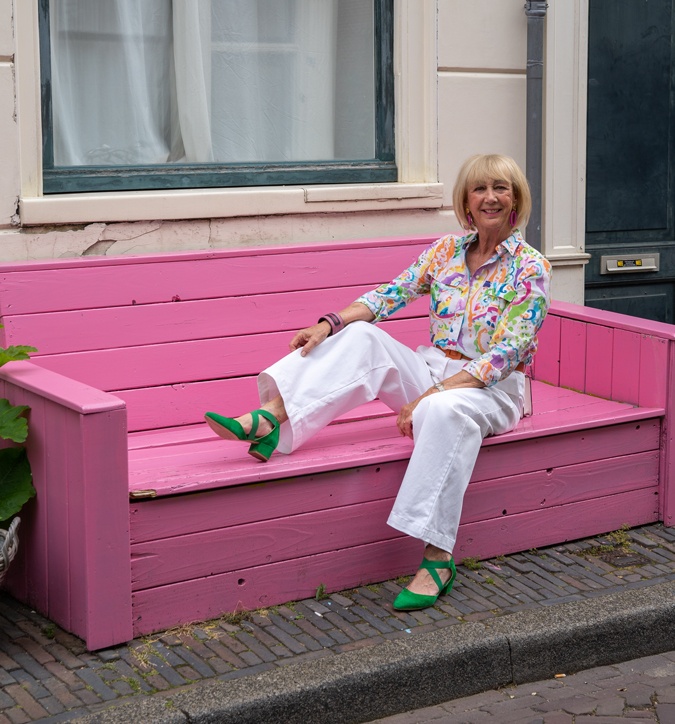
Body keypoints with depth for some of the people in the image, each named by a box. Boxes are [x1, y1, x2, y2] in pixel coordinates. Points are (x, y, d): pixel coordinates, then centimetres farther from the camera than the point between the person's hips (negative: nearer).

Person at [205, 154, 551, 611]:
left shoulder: (531, 269, -7)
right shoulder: (447, 250, 9)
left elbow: (505, 354, -16)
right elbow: (394, 293, -1)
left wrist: (432, 395, -25)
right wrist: (331, 323, -18)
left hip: (494, 388, -5)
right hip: (435, 368, 6)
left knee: (444, 411, -40)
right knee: (361, 338, -18)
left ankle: (438, 558, -39)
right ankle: (270, 419, -35)